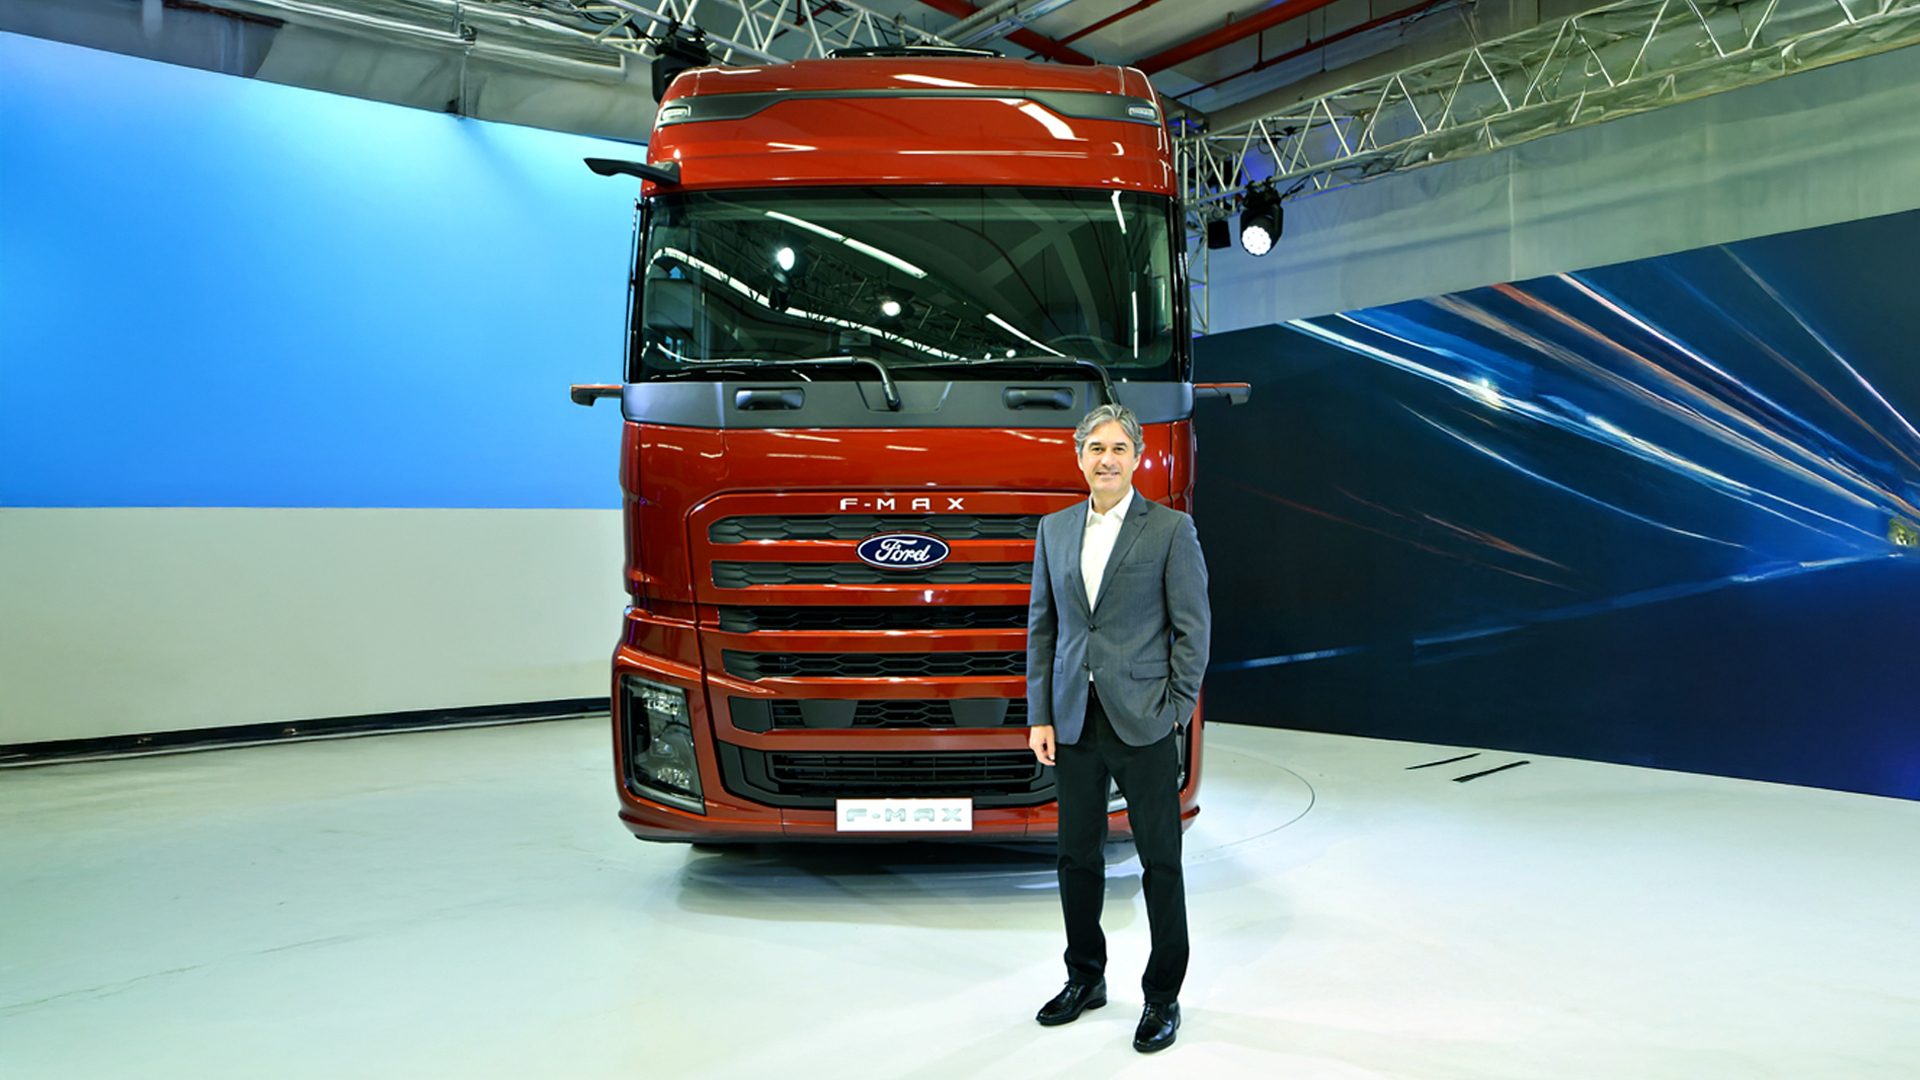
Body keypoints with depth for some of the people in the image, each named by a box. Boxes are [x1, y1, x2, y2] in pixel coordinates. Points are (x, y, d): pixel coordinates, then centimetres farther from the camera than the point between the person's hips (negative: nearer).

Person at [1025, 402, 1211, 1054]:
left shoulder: (1171, 529, -3)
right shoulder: (1054, 529, 9)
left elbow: (1192, 627, -3)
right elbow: (1041, 625, 9)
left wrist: (1176, 711, -8)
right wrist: (1039, 717, 4)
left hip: (1142, 721, -4)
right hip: (1074, 720, 4)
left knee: (1160, 859, 5)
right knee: (1078, 855, 13)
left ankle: (1163, 997, 19)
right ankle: (1085, 979, 31)